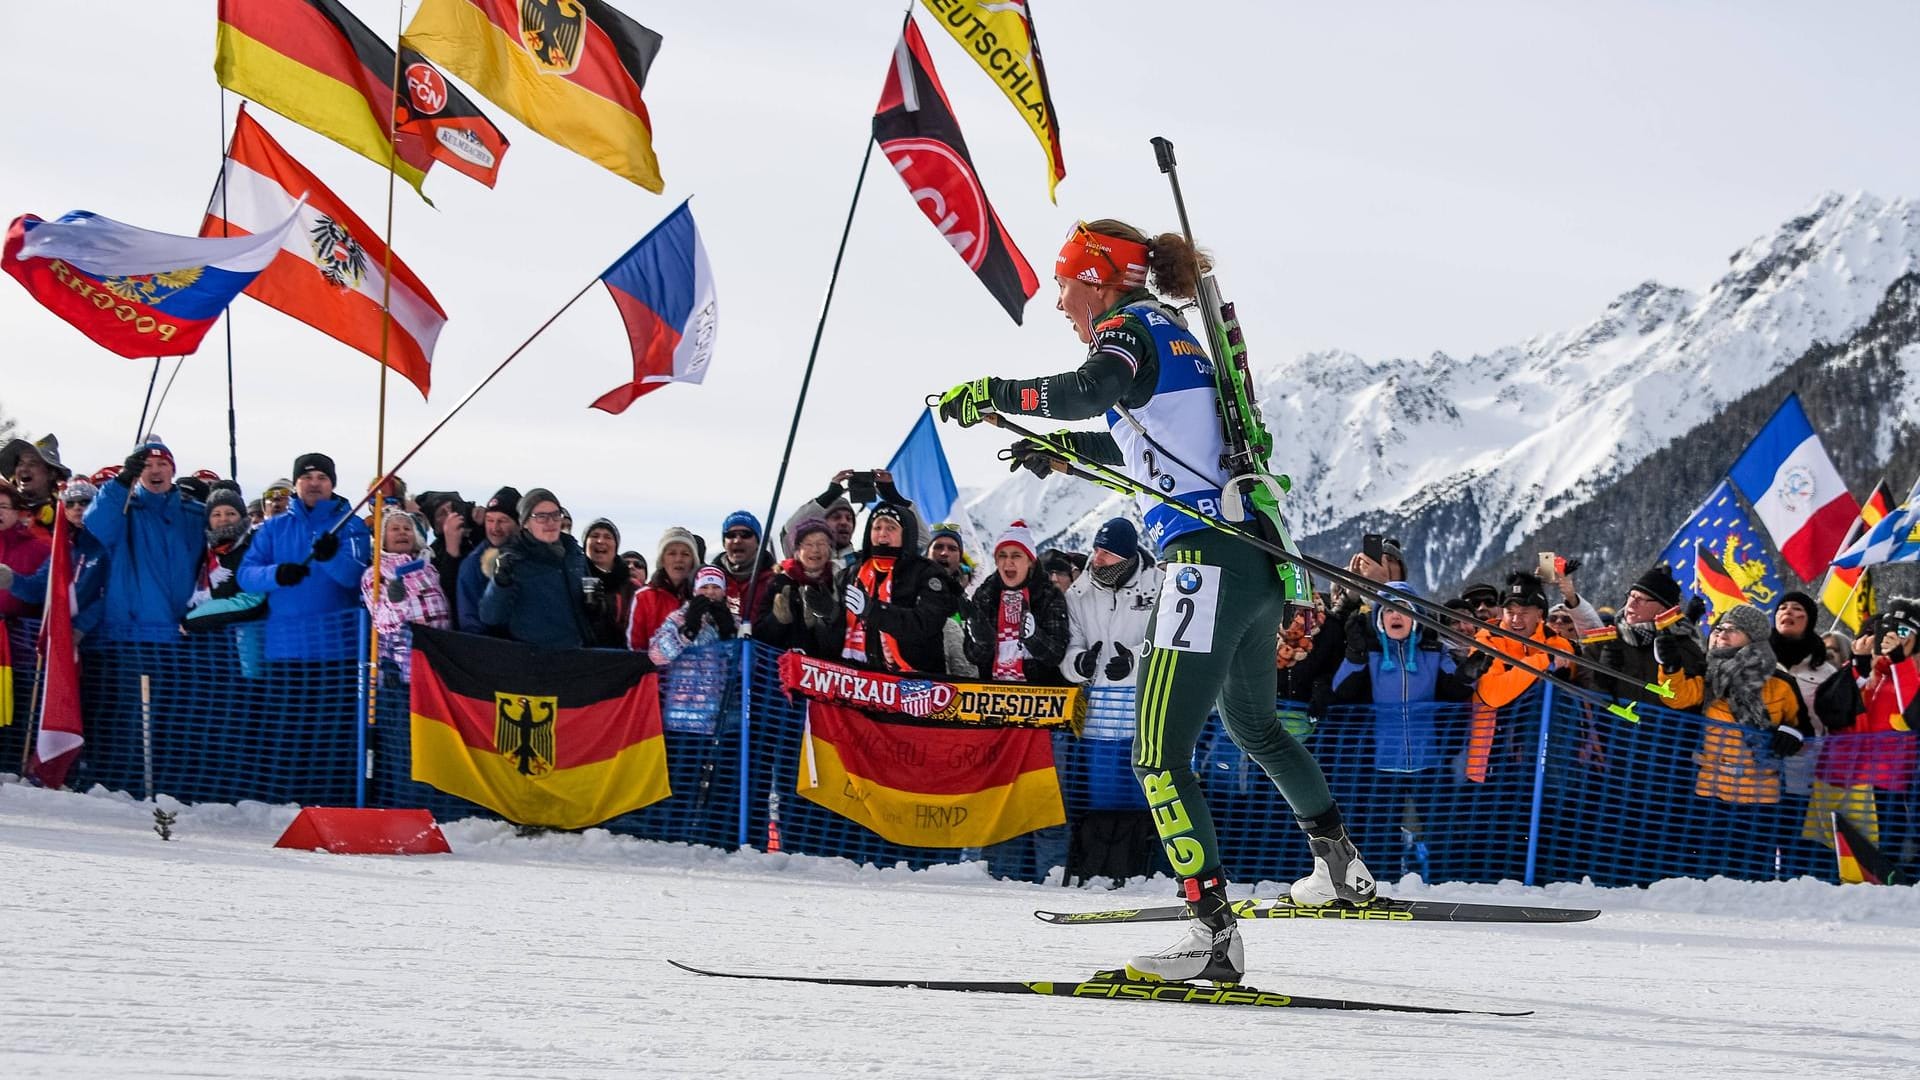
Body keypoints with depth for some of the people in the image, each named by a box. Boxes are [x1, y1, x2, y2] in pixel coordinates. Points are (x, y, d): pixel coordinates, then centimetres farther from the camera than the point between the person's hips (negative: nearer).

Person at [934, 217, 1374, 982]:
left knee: (1159, 757, -11)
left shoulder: (1131, 328, -6)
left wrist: (992, 395, -20)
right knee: (1254, 725, 31)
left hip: (1206, 562, -10)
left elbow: (1090, 392, -29)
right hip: (1258, 563, 10)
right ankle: (1341, 867, 45)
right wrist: (1059, 452, 44)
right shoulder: (1174, 334, 21)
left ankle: (1213, 934, -21)